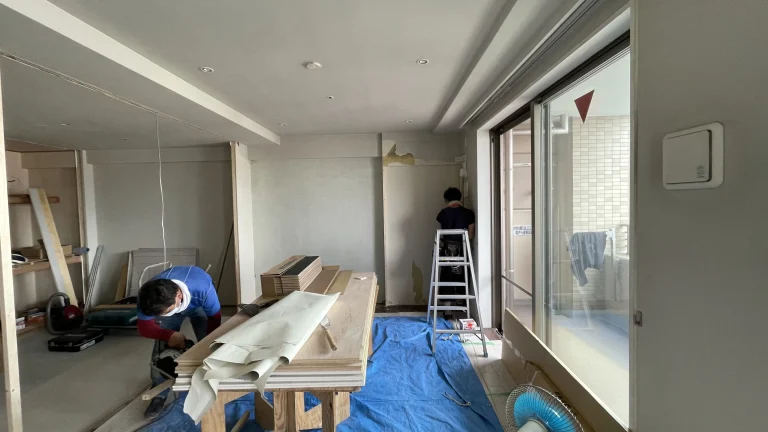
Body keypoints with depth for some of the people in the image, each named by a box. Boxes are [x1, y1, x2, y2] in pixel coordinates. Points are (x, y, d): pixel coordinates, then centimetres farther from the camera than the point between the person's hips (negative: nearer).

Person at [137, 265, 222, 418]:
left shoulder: (203, 289, -46)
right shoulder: (148, 298, -38)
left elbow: (215, 319, -27)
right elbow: (145, 327, -23)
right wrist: (169, 335, -40)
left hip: (198, 305, -2)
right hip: (168, 302, 2)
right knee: (161, 349, -8)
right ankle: (159, 395, 11)